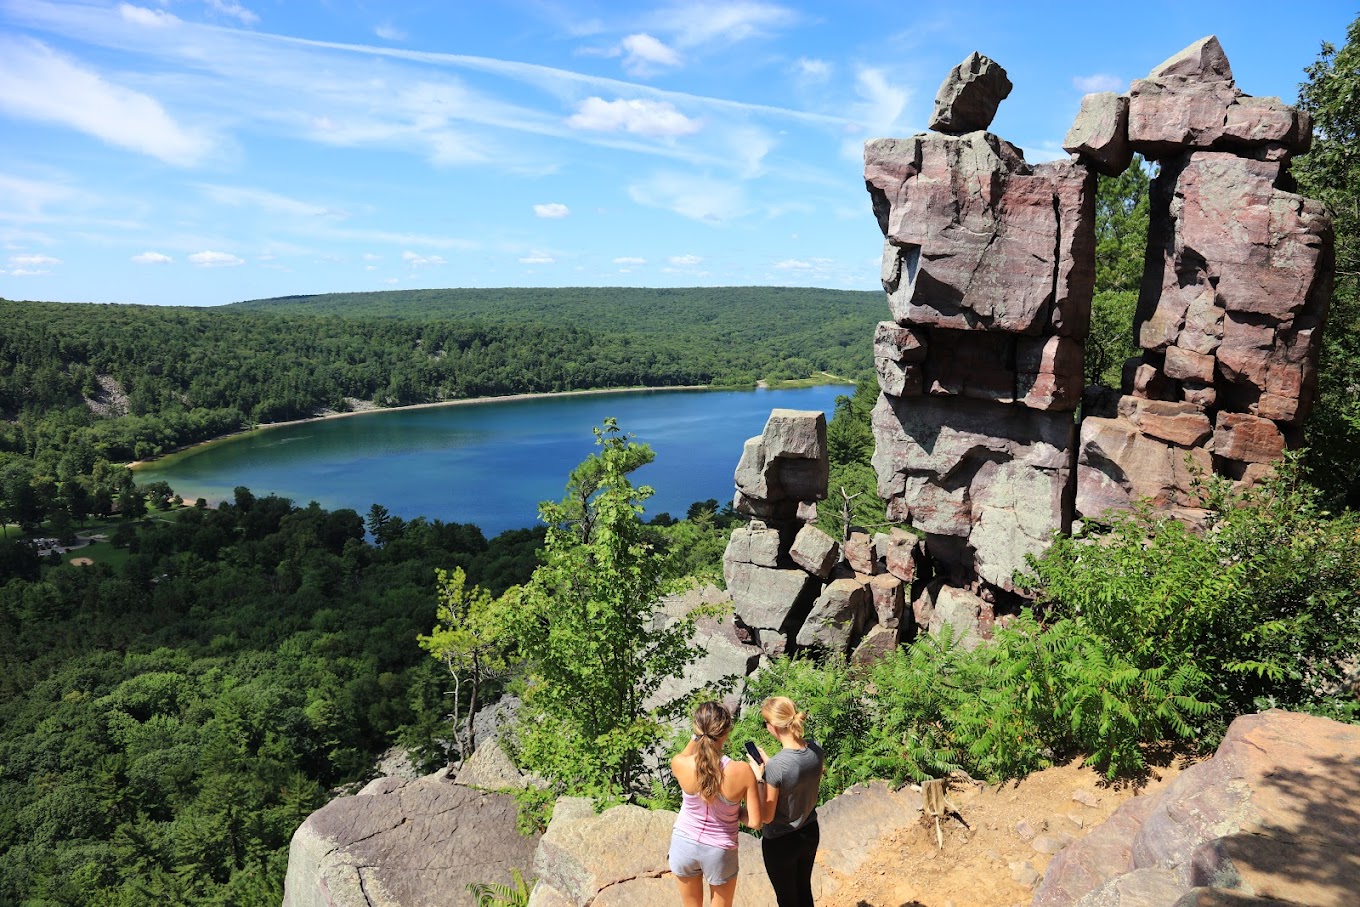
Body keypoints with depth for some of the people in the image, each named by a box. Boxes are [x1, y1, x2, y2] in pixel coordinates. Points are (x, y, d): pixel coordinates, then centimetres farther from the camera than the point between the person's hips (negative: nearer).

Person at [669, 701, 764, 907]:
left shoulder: (680, 764, -23)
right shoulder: (742, 772, -27)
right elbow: (755, 822, -17)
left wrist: (698, 734, -4)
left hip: (684, 845, 1)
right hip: (719, 851, -1)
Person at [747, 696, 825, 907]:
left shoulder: (775, 766, -32)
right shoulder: (816, 751, -13)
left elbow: (766, 816, -21)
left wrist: (758, 777, -13)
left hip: (780, 843, -6)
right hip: (810, 833, 6)